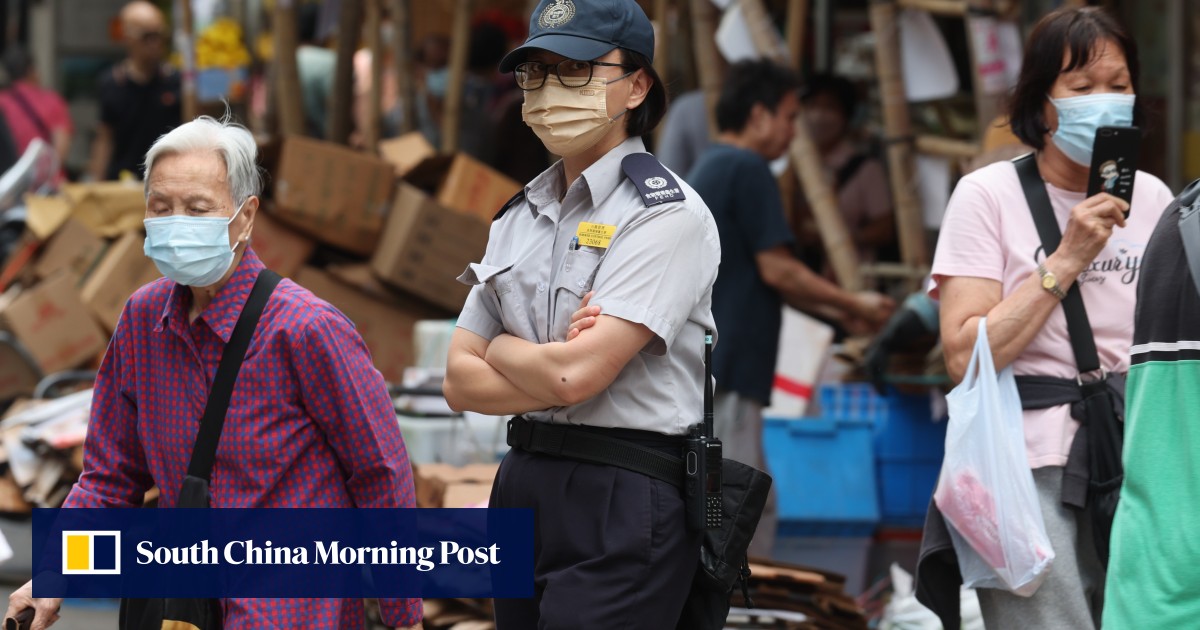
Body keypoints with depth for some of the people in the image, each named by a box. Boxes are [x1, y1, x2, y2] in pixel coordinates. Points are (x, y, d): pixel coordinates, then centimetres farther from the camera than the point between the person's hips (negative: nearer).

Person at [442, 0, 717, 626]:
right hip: (523, 491, 8)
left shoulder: (668, 214, -9)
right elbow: (460, 380, 8)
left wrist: (501, 347, 1)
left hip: (624, 503, -7)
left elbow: (575, 374, -18)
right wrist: (548, 368, -8)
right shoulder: (520, 216, 15)